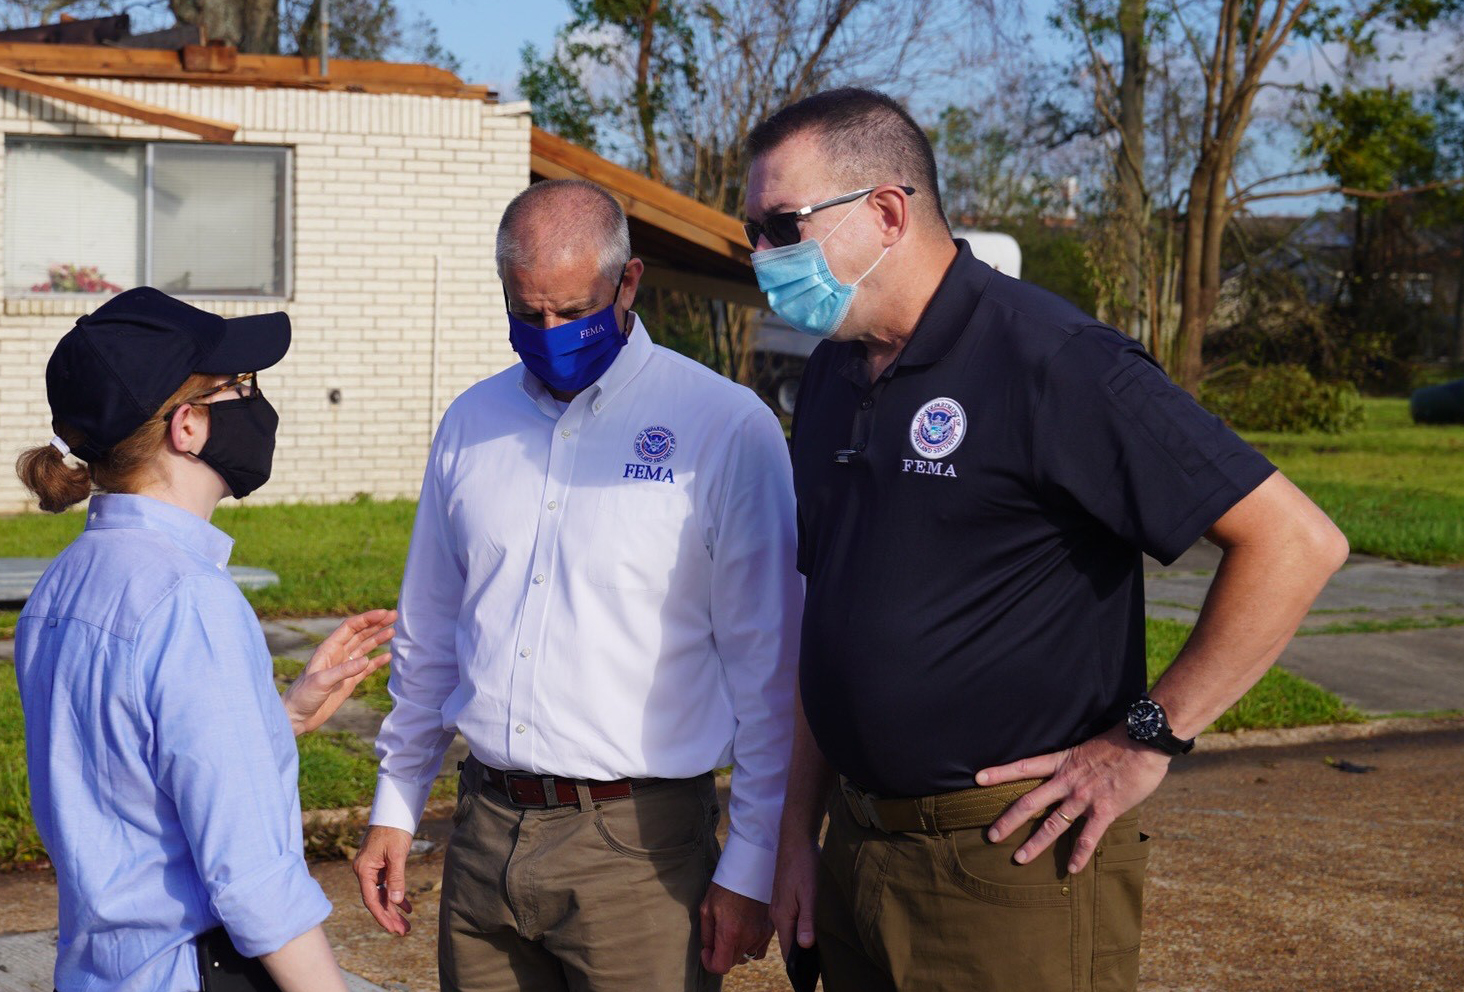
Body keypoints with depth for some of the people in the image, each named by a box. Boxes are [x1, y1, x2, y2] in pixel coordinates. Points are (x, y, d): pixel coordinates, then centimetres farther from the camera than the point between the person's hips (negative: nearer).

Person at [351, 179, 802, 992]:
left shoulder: (729, 429, -7)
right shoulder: (472, 424, 9)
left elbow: (769, 671, -6)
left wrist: (751, 867, -6)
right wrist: (396, 806, 17)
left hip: (637, 848, -4)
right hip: (486, 833, 5)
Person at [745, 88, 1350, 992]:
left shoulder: (1049, 362, -16)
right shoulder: (833, 377, 9)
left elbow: (1295, 541, -18)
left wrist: (1147, 741, -16)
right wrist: (798, 833, 14)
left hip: (1013, 863, -7)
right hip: (857, 851, 7)